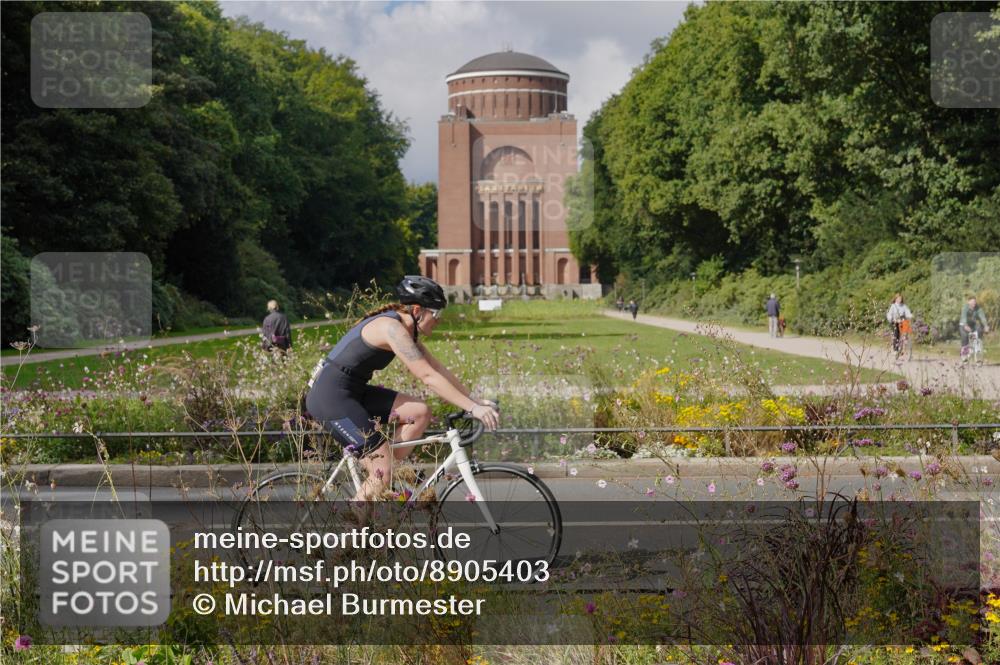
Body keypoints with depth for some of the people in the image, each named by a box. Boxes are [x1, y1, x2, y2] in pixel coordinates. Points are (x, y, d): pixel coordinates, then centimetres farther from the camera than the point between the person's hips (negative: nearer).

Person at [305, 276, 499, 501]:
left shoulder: (406, 329, 9)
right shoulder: (392, 328, -20)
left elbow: (437, 368, 12)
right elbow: (428, 377, -26)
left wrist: (474, 398, 6)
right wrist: (472, 408, -26)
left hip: (352, 392, 10)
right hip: (330, 396, -10)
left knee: (420, 412, -2)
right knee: (383, 471, -11)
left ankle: (380, 479, 3)